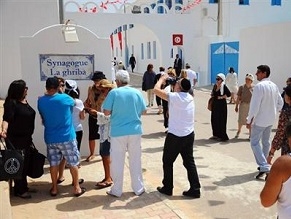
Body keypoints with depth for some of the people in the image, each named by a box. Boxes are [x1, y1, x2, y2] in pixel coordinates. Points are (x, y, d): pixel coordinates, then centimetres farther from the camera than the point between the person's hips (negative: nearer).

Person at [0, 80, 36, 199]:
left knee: (25, 163, 14)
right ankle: (19, 190, 8)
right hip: (15, 139, -8)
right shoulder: (11, 103, -15)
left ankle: (24, 186, 28)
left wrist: (29, 137, 23)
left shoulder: (25, 102, 9)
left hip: (26, 138, 8)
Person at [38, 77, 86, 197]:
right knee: (73, 163, 8)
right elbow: (73, 103, 11)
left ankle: (54, 188, 21)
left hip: (50, 138, 3)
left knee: (53, 163, 14)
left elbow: (43, 118, 10)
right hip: (67, 137, -3)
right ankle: (77, 188, 14)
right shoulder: (64, 98, -12)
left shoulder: (41, 101, -3)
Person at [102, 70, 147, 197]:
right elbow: (144, 111, 7)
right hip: (135, 131, 3)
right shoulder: (137, 93, 0)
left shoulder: (114, 92, -8)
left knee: (117, 162, 8)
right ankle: (138, 188, 22)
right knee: (135, 161, 13)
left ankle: (117, 190, 17)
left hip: (118, 132, -2)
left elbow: (106, 112, -8)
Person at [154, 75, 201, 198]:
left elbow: (156, 89, -14)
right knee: (189, 162, 11)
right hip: (189, 135, 6)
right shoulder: (190, 97, 4)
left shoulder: (175, 97, -18)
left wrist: (162, 79, 2)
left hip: (175, 136, -6)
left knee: (168, 162, 11)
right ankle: (195, 189, 12)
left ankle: (167, 188, 20)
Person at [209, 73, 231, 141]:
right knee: (214, 120, 10)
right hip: (215, 104, 8)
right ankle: (216, 134, 22)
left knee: (221, 120, -3)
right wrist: (212, 95, 4)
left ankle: (222, 136, 5)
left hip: (221, 105, -8)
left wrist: (221, 97, -15)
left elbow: (229, 94, -19)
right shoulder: (215, 86, 10)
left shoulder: (224, 86, -12)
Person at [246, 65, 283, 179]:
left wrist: (249, 120, -15)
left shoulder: (259, 86, -20)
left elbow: (255, 105, -22)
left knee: (255, 143, -2)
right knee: (266, 142, 18)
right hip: (270, 119, 8)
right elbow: (280, 103, 12)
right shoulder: (274, 86, 5)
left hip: (260, 120, -8)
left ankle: (264, 166, -11)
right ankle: (264, 164, 29)